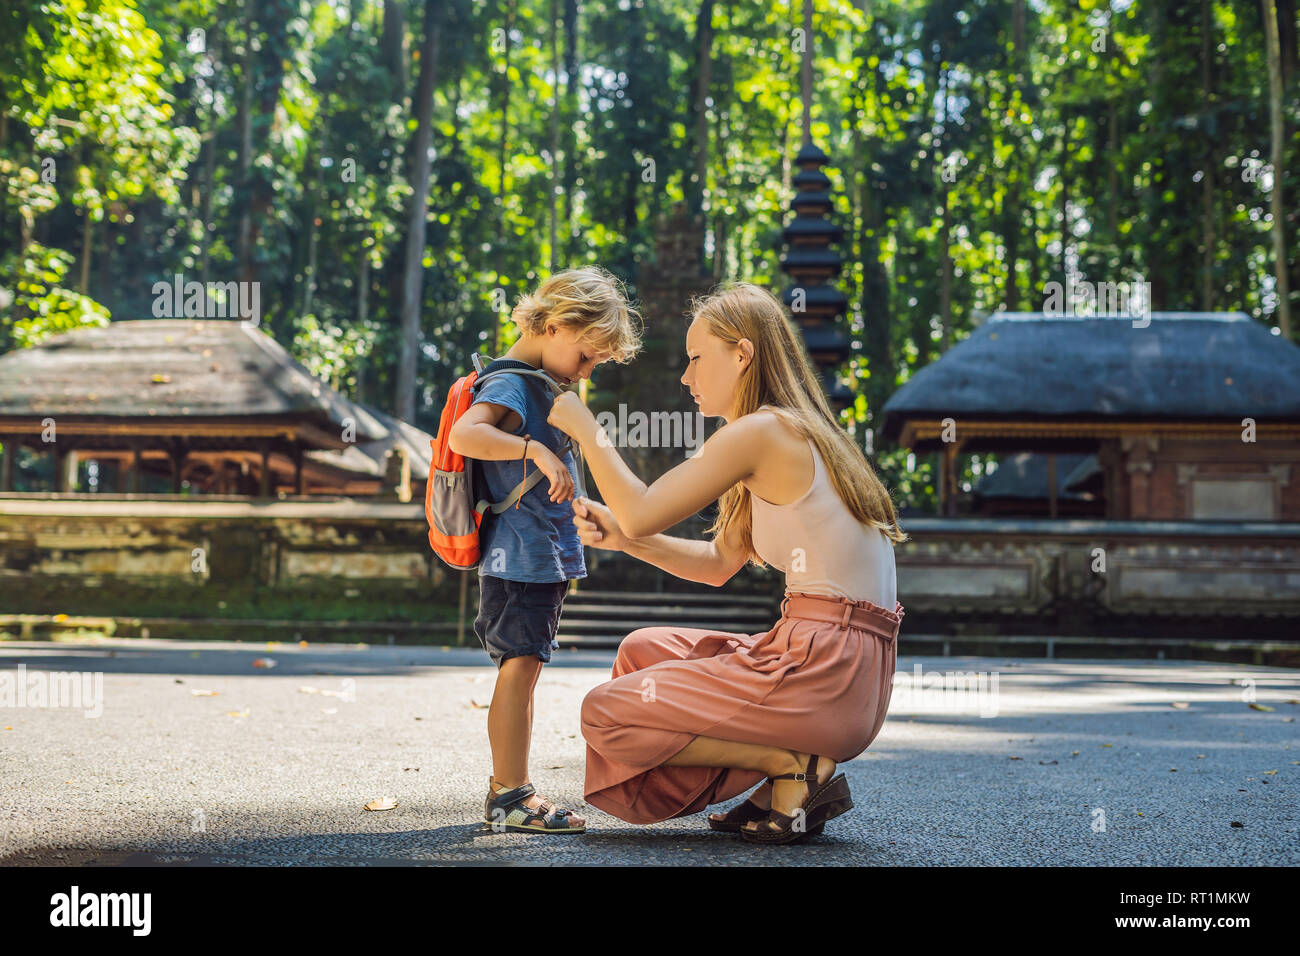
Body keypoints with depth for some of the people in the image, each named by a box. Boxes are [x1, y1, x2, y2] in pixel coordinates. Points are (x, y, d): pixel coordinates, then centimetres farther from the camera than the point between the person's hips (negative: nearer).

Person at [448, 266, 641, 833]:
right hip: (521, 557, -10)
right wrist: (537, 450, -36)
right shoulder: (511, 383, -13)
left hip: (544, 557, 10)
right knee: (519, 669, -9)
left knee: (522, 672, 13)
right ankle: (511, 796, -5)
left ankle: (507, 791, 20)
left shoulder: (539, 383, 17)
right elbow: (465, 434, -32)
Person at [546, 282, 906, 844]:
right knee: (643, 650, 22)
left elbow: (642, 514, -12)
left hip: (823, 668, -9)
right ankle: (791, 765, 9)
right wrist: (620, 538, 10)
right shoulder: (801, 435, 18)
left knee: (606, 714, -1)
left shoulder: (764, 430, -12)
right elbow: (719, 564, 21)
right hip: (848, 670, 10)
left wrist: (584, 426, 1)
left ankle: (796, 769, -5)